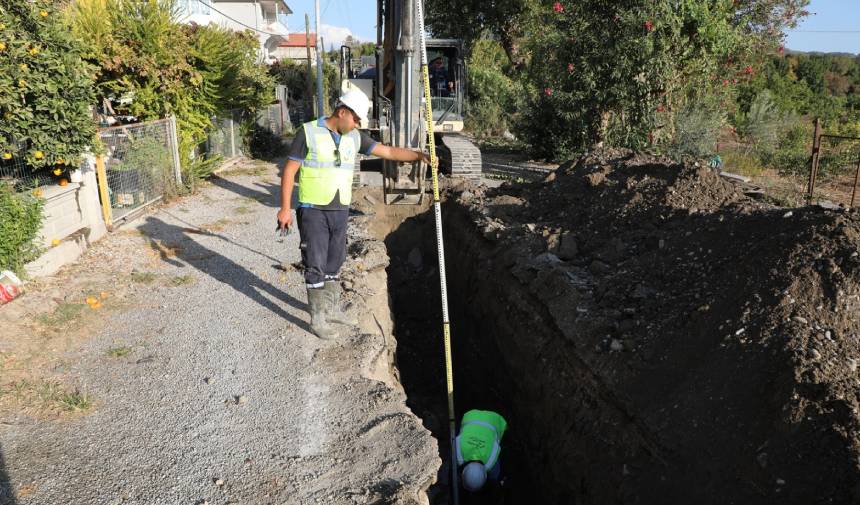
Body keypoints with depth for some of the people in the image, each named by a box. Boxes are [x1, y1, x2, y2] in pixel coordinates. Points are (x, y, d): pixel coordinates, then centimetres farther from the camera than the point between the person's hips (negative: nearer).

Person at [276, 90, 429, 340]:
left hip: (340, 210, 6)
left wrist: (419, 155, -8)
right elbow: (289, 171, -9)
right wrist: (285, 208, -12)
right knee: (316, 264, -1)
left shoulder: (355, 137, 5)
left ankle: (332, 309, 29)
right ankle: (318, 319, 9)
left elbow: (389, 152, 4)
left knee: (333, 262, 15)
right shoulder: (308, 132, -10)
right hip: (312, 210, -5)